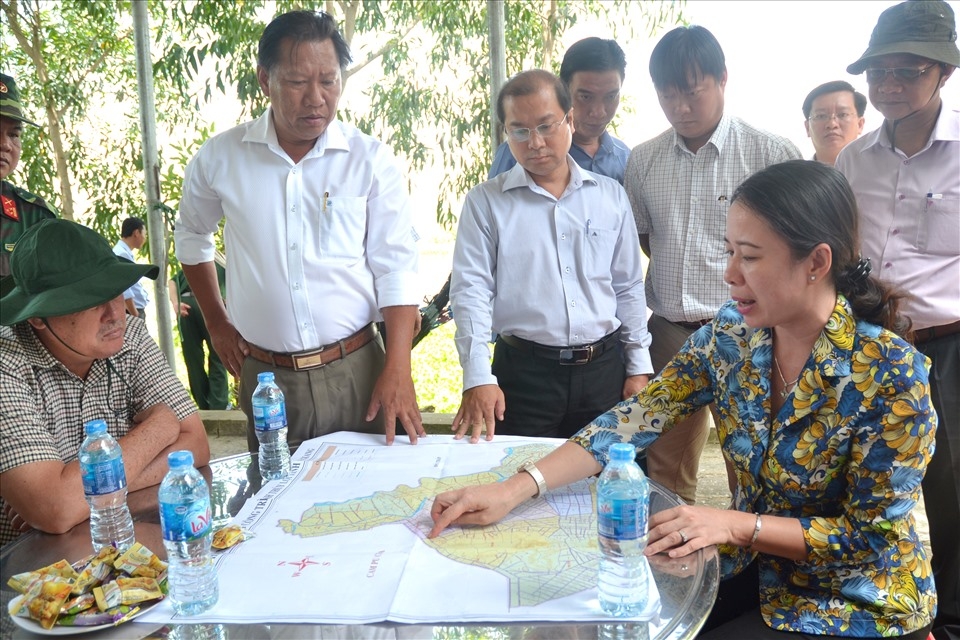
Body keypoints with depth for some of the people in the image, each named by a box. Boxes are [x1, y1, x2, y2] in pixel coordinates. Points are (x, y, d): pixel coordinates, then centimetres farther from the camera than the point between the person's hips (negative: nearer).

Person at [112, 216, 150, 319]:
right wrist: (135, 316, -20)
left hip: (136, 312, 10)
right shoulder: (121, 254, -15)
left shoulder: (127, 254, 15)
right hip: (131, 314, -10)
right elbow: (123, 290, -21)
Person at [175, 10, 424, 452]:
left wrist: (397, 371, -13)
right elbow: (192, 236, 18)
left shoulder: (371, 160, -5)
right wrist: (216, 322, 14)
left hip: (356, 370, -1)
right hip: (263, 377, 1)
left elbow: (396, 269, -6)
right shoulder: (219, 158, 0)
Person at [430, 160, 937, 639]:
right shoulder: (732, 333, -10)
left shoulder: (891, 373, -24)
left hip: (857, 599, -4)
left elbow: (871, 536, -18)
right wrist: (515, 490, -24)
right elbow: (637, 419, -14)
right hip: (753, 568, 4)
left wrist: (733, 524, -29)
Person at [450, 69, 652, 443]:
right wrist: (478, 378, -16)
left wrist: (638, 366, 7)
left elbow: (629, 287, 11)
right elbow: (471, 290, -7)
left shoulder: (611, 196, 7)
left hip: (605, 370, 3)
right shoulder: (485, 202, 0)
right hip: (523, 373, -2)